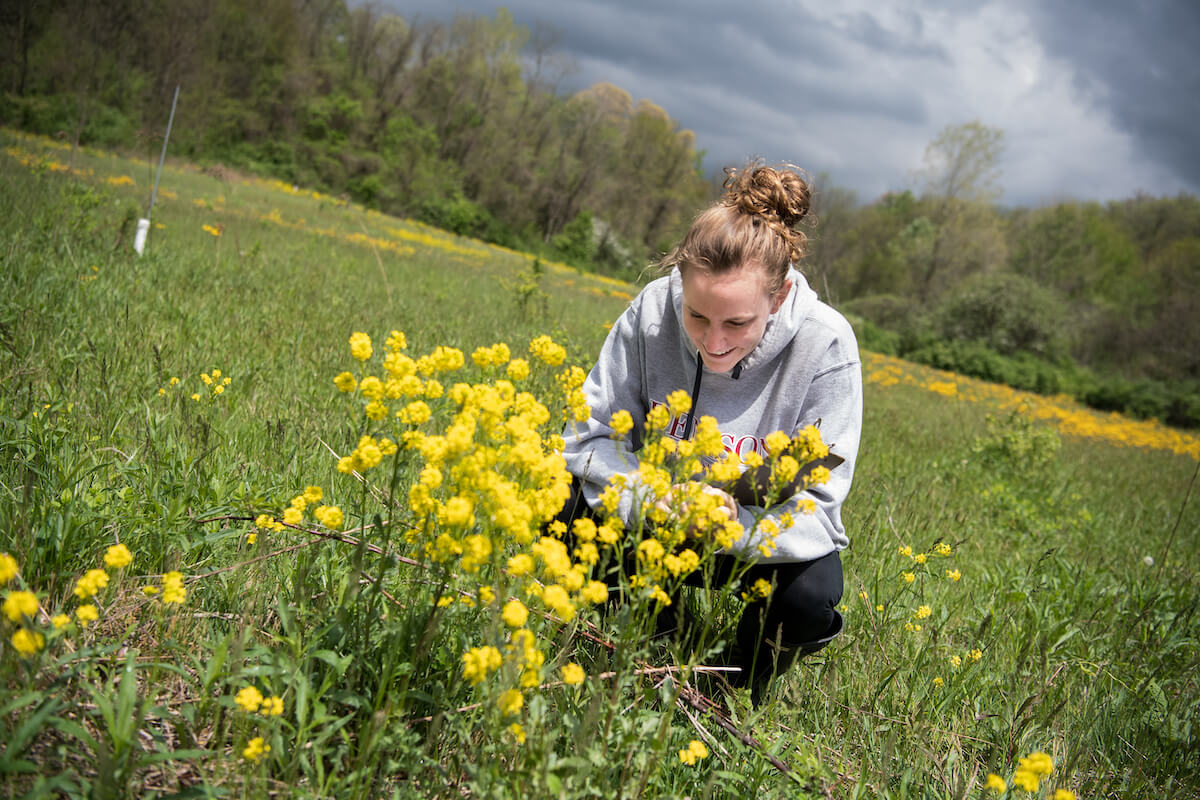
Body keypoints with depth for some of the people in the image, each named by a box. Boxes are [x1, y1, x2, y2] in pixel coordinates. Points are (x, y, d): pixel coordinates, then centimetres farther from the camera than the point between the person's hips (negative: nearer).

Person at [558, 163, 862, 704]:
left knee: (813, 593, -33)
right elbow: (589, 439, -16)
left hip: (761, 534, -1)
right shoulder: (653, 310, -22)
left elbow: (817, 511, -23)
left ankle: (737, 691, 4)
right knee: (572, 504, -26)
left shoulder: (825, 347, -27)